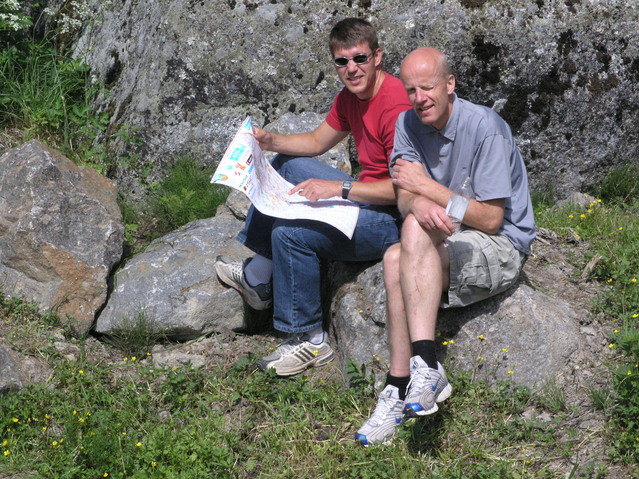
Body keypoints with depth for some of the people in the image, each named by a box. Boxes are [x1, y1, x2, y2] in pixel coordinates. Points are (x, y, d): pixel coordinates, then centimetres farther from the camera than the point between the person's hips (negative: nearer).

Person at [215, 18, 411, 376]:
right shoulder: (350, 97, 6)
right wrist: (270, 141, 2)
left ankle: (311, 340, -10)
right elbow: (317, 142, 19)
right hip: (366, 196, 11)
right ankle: (259, 278, 16)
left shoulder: (396, 105, -25)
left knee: (290, 233, -24)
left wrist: (339, 188, -27)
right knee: (287, 166, 16)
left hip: (394, 220, -10)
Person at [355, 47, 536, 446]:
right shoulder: (409, 124, 2)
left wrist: (426, 186, -18)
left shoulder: (485, 128, -18)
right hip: (445, 244, 6)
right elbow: (405, 199, -2)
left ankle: (426, 367, -37)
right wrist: (418, 204, -28)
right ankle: (401, 389, -26)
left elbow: (491, 219, -19)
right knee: (396, 260, -27)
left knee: (416, 232, -32)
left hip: (503, 246, -6)